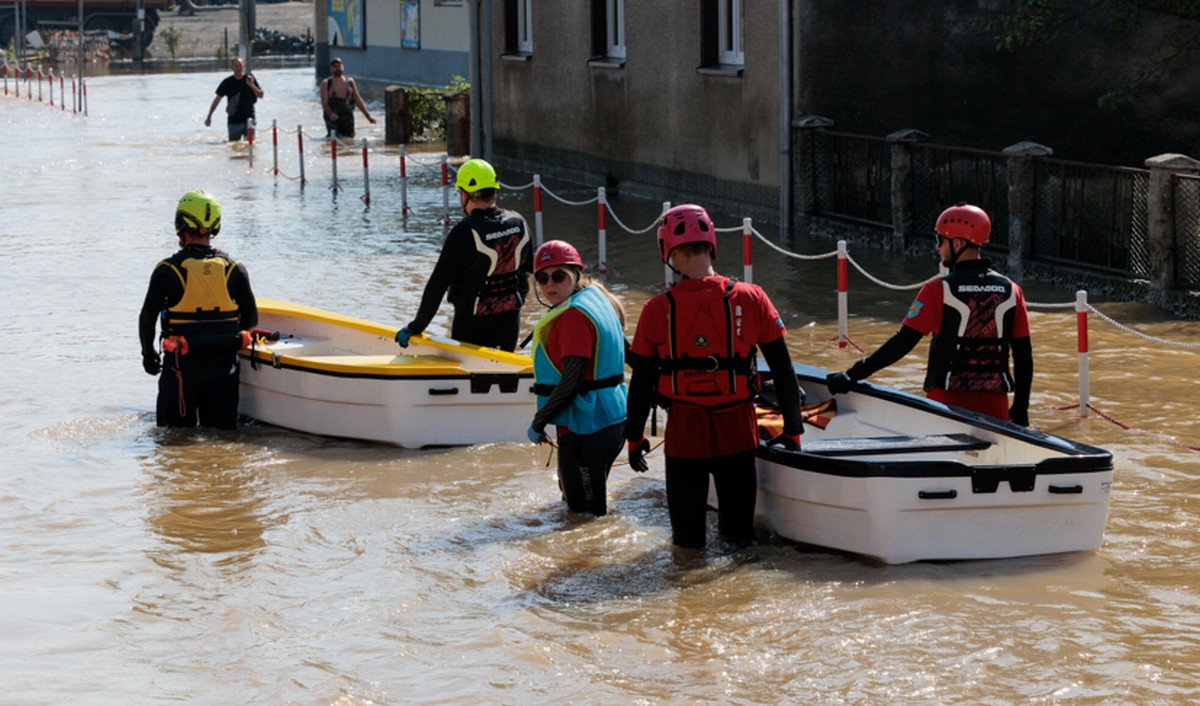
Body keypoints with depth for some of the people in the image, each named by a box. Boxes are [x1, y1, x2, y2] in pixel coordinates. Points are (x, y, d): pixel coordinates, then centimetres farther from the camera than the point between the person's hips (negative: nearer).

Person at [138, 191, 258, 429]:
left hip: (183, 365, -2)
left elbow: (147, 317, -6)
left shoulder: (168, 270, -8)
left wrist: (148, 353, 11)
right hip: (224, 364, 2)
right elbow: (251, 320, 5)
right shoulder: (234, 269, 0)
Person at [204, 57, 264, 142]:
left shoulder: (249, 78, 0)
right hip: (234, 121, 0)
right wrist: (209, 116, 0)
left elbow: (260, 95, 0)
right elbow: (217, 99, 4)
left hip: (249, 119, 0)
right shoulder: (228, 82, -1)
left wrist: (252, 85, -19)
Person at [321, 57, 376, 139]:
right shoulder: (326, 83, 5)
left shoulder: (350, 81, 14)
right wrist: (330, 114, -25)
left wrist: (368, 115, 7)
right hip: (333, 117, -3)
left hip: (347, 116, 3)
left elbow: (358, 100, 16)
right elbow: (324, 103, -5)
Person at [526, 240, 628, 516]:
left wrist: (538, 423, -14)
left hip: (585, 429, -11)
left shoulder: (574, 316, -20)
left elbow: (571, 380, -24)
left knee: (584, 512, -3)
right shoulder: (596, 296, 10)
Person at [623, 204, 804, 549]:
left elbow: (641, 382, -3)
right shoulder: (751, 300, -8)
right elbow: (783, 370, -3)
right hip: (738, 431, 0)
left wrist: (634, 436, 11)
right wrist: (792, 430, 8)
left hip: (684, 433, 0)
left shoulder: (658, 310, -10)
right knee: (739, 533, 18)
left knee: (687, 539, 16)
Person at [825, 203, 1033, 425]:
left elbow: (903, 343, -11)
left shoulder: (938, 290, -8)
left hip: (947, 400, -3)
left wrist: (853, 375, -7)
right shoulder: (1010, 290, 4)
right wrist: (1021, 408, 15)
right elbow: (1024, 356, 6)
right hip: (995, 406, 3)